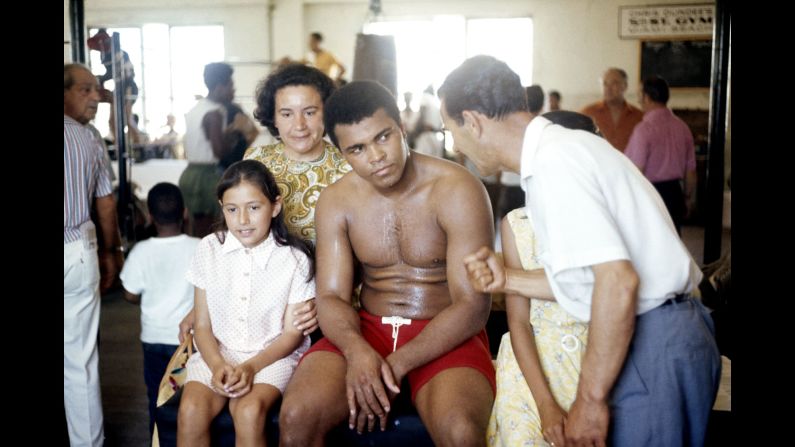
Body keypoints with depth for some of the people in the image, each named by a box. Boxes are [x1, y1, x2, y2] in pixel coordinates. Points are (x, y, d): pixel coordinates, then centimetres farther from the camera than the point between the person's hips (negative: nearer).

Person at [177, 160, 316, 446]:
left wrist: (252, 366, -18)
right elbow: (203, 325, 2)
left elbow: (292, 333, -3)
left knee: (249, 411, -31)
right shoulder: (209, 249, 1)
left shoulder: (295, 259, -6)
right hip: (217, 353, 2)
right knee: (191, 409, -25)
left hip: (272, 355, -2)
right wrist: (218, 366, -17)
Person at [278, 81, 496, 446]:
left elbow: (472, 306, -15)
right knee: (296, 417, -23)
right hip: (366, 330, 3)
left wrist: (396, 364, -23)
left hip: (444, 336, -3)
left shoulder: (457, 189, -12)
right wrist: (357, 351, -24)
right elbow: (330, 296, -2)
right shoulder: (335, 201, 2)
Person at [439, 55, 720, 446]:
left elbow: (618, 281, -26)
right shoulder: (561, 148, 12)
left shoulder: (552, 162, -18)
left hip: (655, 349, -9)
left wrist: (591, 398, -20)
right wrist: (507, 280, 12)